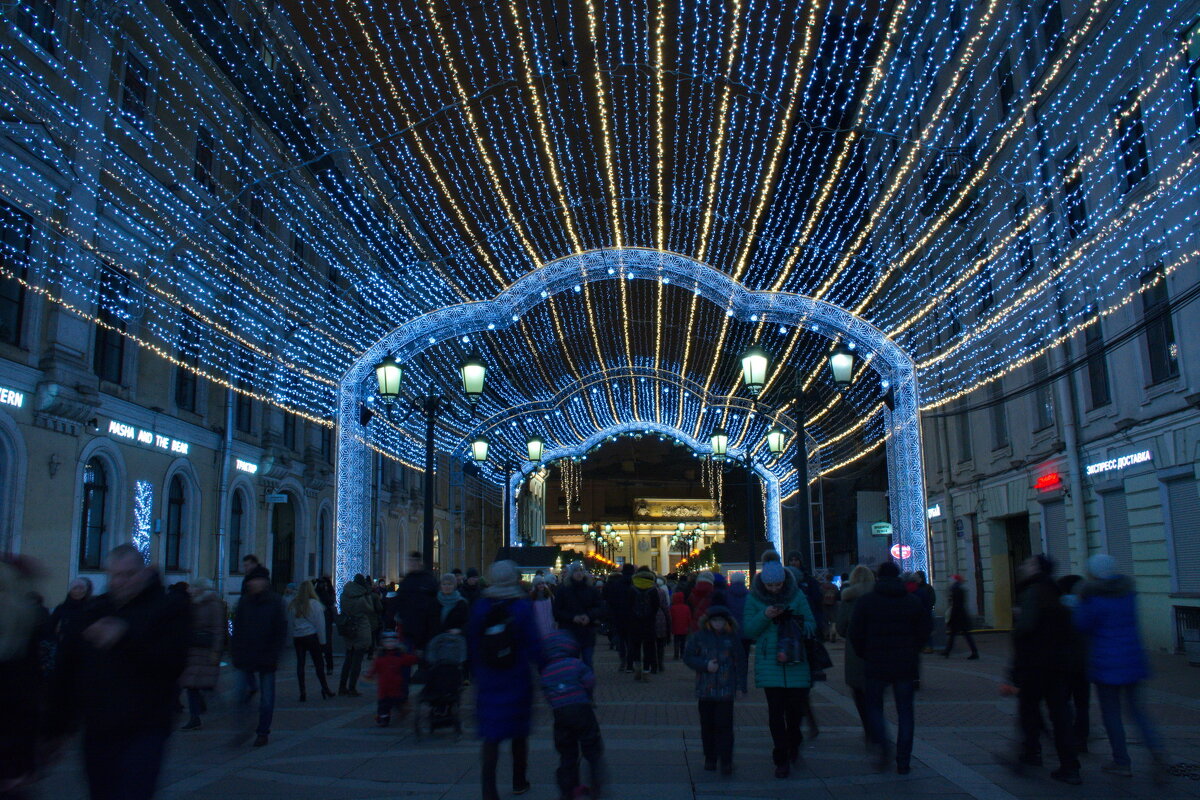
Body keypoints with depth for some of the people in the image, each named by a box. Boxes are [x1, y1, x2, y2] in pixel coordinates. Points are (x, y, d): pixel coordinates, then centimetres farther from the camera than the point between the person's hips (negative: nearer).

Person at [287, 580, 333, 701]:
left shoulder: (292, 605, 2)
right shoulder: (315, 604, -7)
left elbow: (290, 622, 8)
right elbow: (320, 624, -6)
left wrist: (292, 639, 14)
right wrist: (322, 641, -1)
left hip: (297, 637, 3)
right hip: (312, 637, -3)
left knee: (300, 664, 6)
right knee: (318, 663, 4)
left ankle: (302, 693, 5)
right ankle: (325, 689, 7)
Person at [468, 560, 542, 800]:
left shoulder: (479, 608, -3)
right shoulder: (522, 607, -11)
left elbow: (472, 644, 3)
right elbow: (533, 645, -11)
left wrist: (475, 674, 13)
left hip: (488, 681, 1)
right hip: (518, 679, -1)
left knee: (491, 735, 4)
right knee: (519, 731, 17)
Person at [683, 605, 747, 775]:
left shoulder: (732, 637, 1)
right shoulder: (699, 636, 2)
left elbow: (740, 662, 6)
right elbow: (688, 657, 2)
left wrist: (741, 685, 2)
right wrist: (705, 665, -12)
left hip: (726, 690, -1)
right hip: (705, 690, 2)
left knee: (724, 725, -5)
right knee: (707, 725, 10)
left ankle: (726, 761, 1)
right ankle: (710, 758, 23)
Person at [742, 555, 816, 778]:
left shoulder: (797, 595, 3)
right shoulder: (753, 598, 1)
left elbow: (812, 625, 5)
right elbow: (748, 629, -2)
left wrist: (798, 626, -17)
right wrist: (765, 615, -18)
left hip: (795, 661, 1)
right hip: (769, 662, -1)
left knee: (796, 706, 6)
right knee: (775, 711, -2)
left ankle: (793, 743, 37)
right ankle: (781, 759, 10)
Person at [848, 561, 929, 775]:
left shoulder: (865, 601, -3)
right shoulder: (914, 602, 3)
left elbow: (855, 633, -5)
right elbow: (924, 633, 4)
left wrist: (864, 655, 10)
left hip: (875, 665, -1)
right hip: (906, 666, 1)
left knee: (874, 707, 14)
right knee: (905, 712, 9)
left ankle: (881, 746, -8)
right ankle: (903, 763, 9)